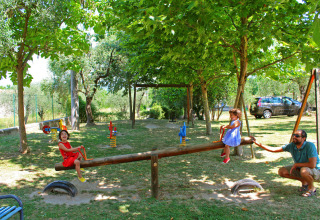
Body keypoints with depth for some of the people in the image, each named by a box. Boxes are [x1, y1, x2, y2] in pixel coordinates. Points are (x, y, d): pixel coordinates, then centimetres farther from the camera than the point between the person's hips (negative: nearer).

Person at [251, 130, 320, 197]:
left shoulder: (310, 146, -27)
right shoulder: (292, 146, -10)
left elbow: (312, 165, -33)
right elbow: (273, 149, -8)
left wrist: (296, 164, -21)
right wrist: (257, 143, -16)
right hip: (300, 169, 6)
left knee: (304, 170, -38)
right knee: (281, 171, -6)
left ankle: (312, 188, -6)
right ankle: (304, 182, 13)